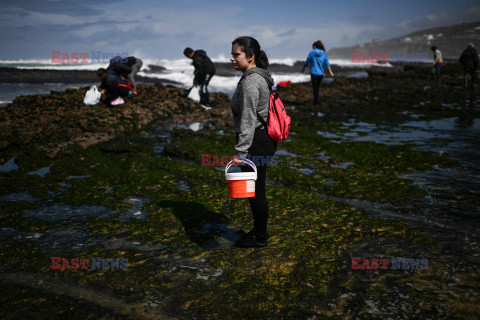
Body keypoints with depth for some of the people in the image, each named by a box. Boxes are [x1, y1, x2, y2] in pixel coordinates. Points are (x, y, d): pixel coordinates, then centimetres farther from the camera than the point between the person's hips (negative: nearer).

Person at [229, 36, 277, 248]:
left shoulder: (250, 81, -19)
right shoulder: (260, 76, 13)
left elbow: (248, 120, -23)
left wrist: (240, 150, -22)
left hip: (255, 142, -11)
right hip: (264, 138, 11)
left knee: (255, 190, 3)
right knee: (254, 189, 19)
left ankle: (259, 237, 18)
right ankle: (259, 231, 33)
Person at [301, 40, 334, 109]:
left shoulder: (312, 53, -4)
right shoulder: (324, 53, 5)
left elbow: (307, 62, 3)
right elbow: (327, 64, -2)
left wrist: (303, 69, 19)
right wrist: (330, 72, -5)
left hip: (314, 73, -4)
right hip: (321, 73, 4)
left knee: (315, 88, 0)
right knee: (317, 87, 17)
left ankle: (316, 103, -3)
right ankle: (315, 102, 24)